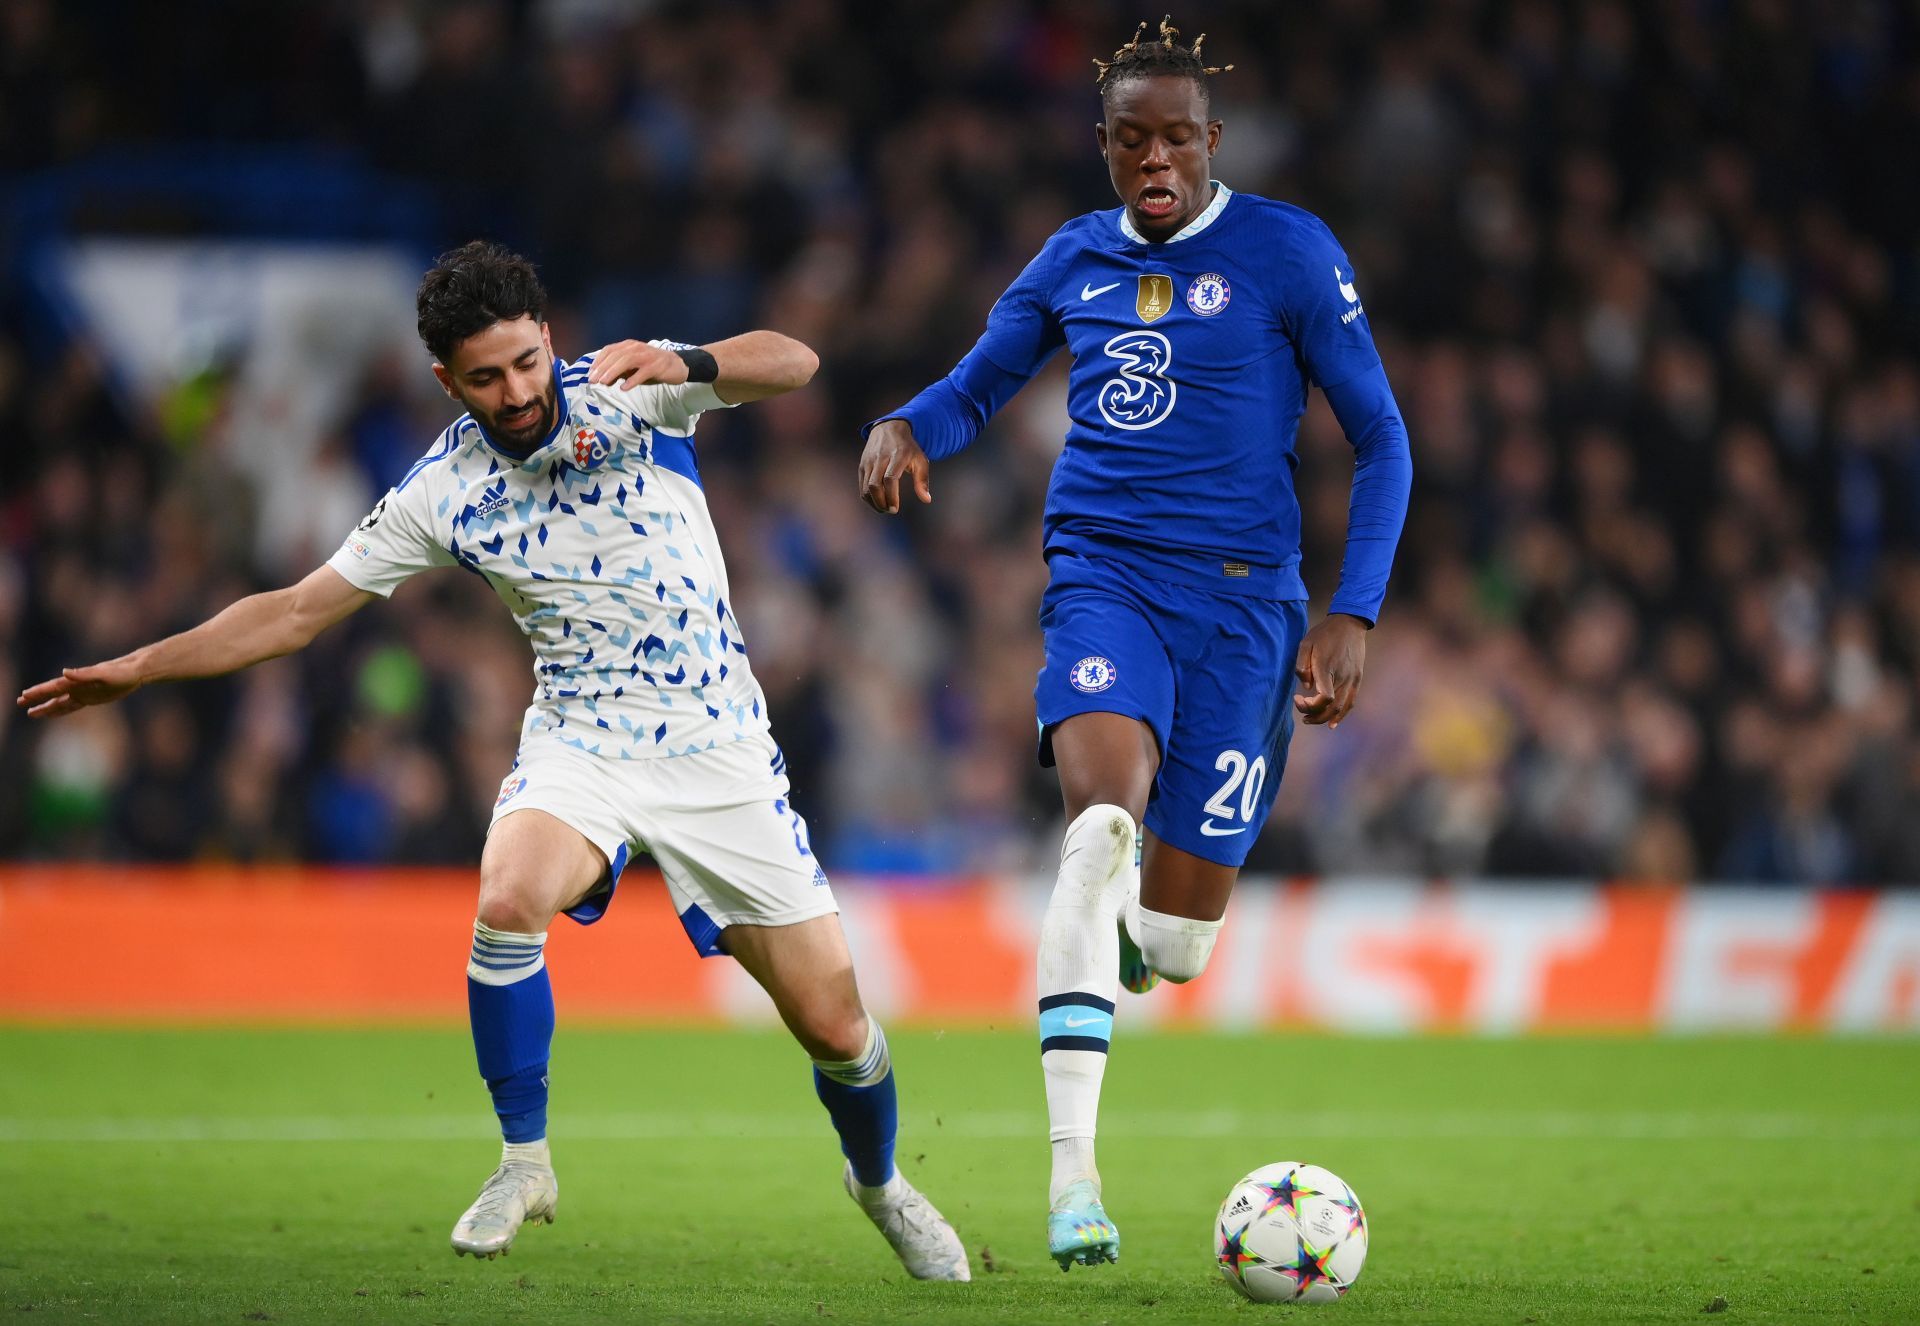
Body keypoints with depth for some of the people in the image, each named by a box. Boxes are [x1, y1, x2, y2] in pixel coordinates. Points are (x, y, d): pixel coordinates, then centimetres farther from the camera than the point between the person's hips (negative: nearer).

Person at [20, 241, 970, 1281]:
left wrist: (687, 366, -38)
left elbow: (792, 364, -18)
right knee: (509, 896, -33)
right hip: (579, 740, 1)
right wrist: (134, 670, 1)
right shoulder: (440, 492, -3)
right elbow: (296, 611, 4)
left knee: (833, 1023, -2)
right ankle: (524, 1162, -13)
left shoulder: (626, 392, -7)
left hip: (717, 746, -1)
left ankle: (879, 1179, 31)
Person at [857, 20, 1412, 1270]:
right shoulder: (1074, 261, 10)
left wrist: (1352, 617, -7)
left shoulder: (1290, 253, -1)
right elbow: (975, 388, 23)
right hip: (1103, 578, 1)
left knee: (1175, 946, -2)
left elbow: (1381, 440, 2)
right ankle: (1072, 1171, -31)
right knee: (1103, 815, -30)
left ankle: (1110, 931, 41)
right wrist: (905, 428, -1)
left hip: (1239, 600, -1)